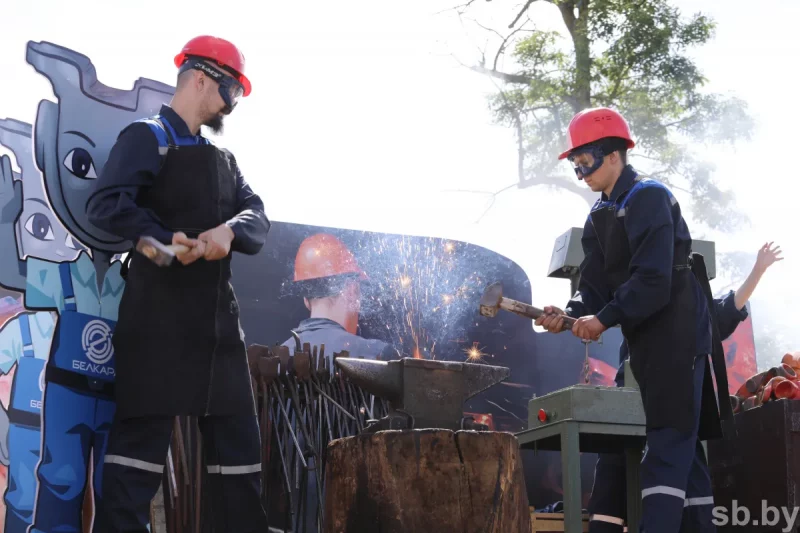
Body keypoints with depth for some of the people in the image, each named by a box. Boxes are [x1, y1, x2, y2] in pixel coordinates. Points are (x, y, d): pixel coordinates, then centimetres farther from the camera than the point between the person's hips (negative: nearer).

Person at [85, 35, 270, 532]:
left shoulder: (224, 159, 21)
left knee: (238, 436, 8)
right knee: (143, 432, -6)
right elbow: (106, 203, -17)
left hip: (217, 314, 8)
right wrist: (165, 239, -29)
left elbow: (258, 218, 8)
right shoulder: (148, 137, -3)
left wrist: (229, 230, -14)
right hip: (160, 314, -7)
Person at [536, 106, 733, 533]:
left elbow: (654, 281, -23)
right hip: (645, 341, 9)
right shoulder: (599, 218, 13)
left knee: (668, 443, -14)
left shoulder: (649, 198, -14)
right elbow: (595, 285, 4)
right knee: (683, 443, 14)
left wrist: (604, 319, -25)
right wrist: (569, 314, -14)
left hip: (677, 334, -9)